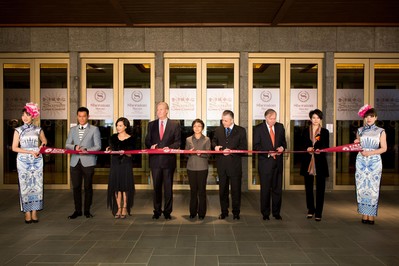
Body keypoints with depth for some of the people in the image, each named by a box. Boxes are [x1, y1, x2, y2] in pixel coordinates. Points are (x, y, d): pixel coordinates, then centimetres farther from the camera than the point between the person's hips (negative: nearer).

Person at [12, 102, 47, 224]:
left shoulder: (38, 130, 7)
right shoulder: (18, 130, 3)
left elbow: (44, 141, 25)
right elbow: (14, 148, -2)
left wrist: (42, 145, 2)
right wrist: (30, 152, -12)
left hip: (37, 160, 1)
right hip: (23, 161, -1)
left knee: (37, 185, 1)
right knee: (25, 186, -1)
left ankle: (34, 212, 8)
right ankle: (27, 213, 7)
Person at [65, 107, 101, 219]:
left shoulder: (94, 129, 3)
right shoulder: (73, 129, 15)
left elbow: (98, 146, -2)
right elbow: (67, 144, 12)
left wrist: (86, 149, -17)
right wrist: (75, 147, -9)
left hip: (88, 162, -3)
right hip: (75, 162, 3)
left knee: (88, 187, 4)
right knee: (76, 187, 5)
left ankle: (87, 210, 16)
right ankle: (77, 210, 16)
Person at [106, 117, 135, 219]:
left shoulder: (130, 139, -4)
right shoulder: (113, 138, 8)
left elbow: (131, 154, -5)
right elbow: (111, 149, 17)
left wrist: (124, 152, -24)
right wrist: (109, 150, -4)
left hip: (126, 165, -3)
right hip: (115, 164, 4)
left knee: (125, 187, -1)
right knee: (116, 187, 4)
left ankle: (124, 209, 10)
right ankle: (118, 208, 13)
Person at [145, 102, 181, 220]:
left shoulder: (175, 125, 3)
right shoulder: (151, 124, 10)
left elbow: (178, 142, 1)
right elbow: (147, 141, 12)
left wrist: (170, 147, -16)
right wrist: (151, 146, -10)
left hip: (168, 159, -2)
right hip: (155, 160, 2)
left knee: (168, 187, 5)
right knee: (156, 187, 8)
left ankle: (167, 211, 16)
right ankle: (157, 210, 20)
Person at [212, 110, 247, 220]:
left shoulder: (241, 131, -2)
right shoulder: (218, 130, 8)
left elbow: (244, 147, -6)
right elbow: (214, 140, 21)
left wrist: (231, 151, -17)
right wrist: (215, 146, -2)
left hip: (235, 164, -3)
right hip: (221, 164, 3)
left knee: (236, 189, 5)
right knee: (222, 189, 12)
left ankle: (236, 212, 20)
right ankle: (224, 211, 25)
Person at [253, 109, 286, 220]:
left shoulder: (280, 127, 9)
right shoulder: (258, 128, -3)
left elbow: (284, 141, 17)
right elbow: (256, 146, -6)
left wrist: (282, 147, -5)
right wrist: (268, 153, -17)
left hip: (278, 162, 3)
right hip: (265, 162, -3)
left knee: (277, 188, 8)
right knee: (265, 189, 5)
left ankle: (276, 212, 21)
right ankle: (265, 213, 18)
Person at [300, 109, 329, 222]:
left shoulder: (325, 132, 5)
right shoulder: (305, 131, 10)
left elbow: (326, 147, -1)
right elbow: (302, 145, 8)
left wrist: (320, 150, -21)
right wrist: (307, 148, -14)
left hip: (320, 163, -2)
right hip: (308, 162, 2)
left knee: (320, 188, 0)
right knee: (308, 187, 9)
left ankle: (318, 213, 7)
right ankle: (311, 209, 24)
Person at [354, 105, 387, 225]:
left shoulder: (380, 131, 3)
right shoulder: (360, 131, 11)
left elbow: (384, 148, -2)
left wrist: (370, 152, -15)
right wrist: (356, 144, -4)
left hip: (374, 162, -2)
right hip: (361, 162, 2)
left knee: (373, 187, -3)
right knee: (362, 187, 1)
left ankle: (371, 215, 3)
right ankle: (364, 215, 8)